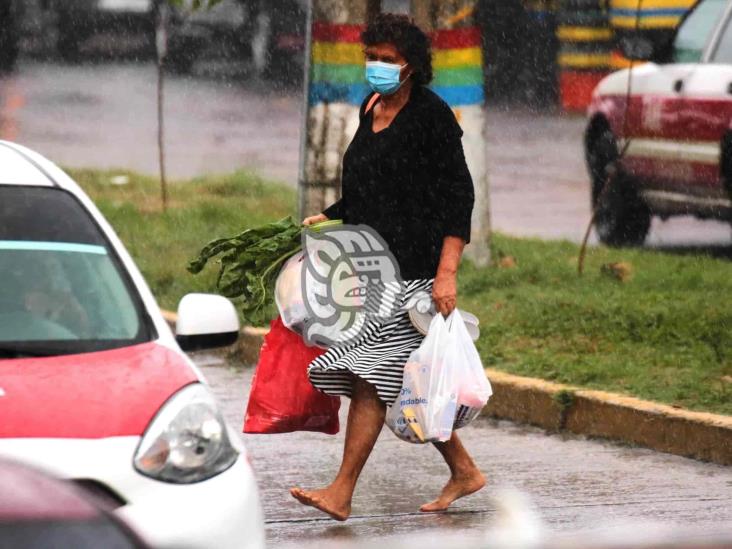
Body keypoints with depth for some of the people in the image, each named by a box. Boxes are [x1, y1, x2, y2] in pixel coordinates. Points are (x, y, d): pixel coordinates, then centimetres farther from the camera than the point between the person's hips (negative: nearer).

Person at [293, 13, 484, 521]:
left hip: (413, 265, -8)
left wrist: (447, 272, -20)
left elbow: (458, 194, -13)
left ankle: (342, 493, -13)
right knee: (405, 380, 10)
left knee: (371, 373, -12)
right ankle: (464, 471, 23)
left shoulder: (430, 113, -10)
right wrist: (328, 218, 12)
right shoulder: (372, 108, 14)